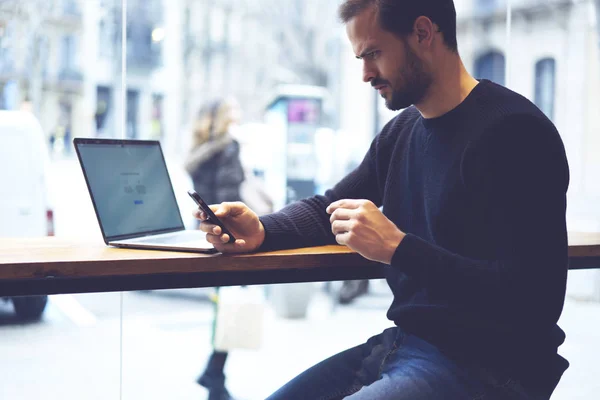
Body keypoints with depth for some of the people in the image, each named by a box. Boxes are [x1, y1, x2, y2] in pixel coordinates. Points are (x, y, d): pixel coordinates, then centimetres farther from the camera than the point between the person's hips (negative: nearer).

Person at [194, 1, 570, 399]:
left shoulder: (514, 131, -17)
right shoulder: (401, 132, 11)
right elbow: (326, 208, 21)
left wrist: (398, 248, -25)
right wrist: (261, 231, -2)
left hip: (486, 367, -8)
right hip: (403, 344, 8)